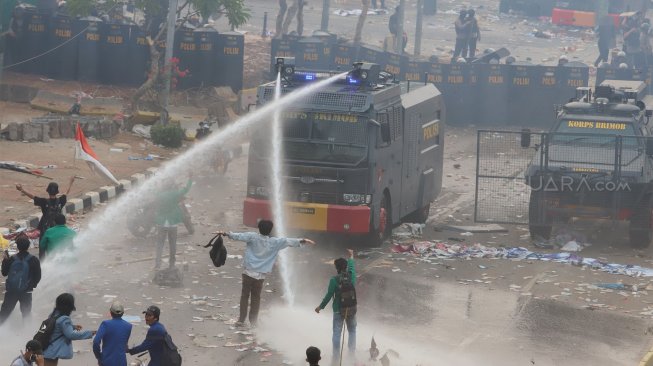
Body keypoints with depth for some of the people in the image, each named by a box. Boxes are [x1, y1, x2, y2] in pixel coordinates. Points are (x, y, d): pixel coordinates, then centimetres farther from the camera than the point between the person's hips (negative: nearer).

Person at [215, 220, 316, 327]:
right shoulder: (274, 242, -1)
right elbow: (288, 241, 4)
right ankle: (253, 321, 12)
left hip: (248, 272, -1)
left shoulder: (253, 237, -5)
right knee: (256, 297, 13)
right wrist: (303, 241, 9)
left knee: (245, 295, 6)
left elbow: (239, 236, -13)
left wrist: (226, 234, -13)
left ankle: (241, 319, 2)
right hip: (261, 274, 1)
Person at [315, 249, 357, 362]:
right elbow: (351, 266, 18)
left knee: (337, 333, 2)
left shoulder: (334, 280, -14)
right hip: (351, 309, 3)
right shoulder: (351, 276, -3)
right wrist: (351, 256, 38)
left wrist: (321, 306, 3)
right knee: (352, 331, 18)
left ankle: (336, 355, 0)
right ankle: (352, 352, 18)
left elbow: (329, 295, -10)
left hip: (338, 310, -3)